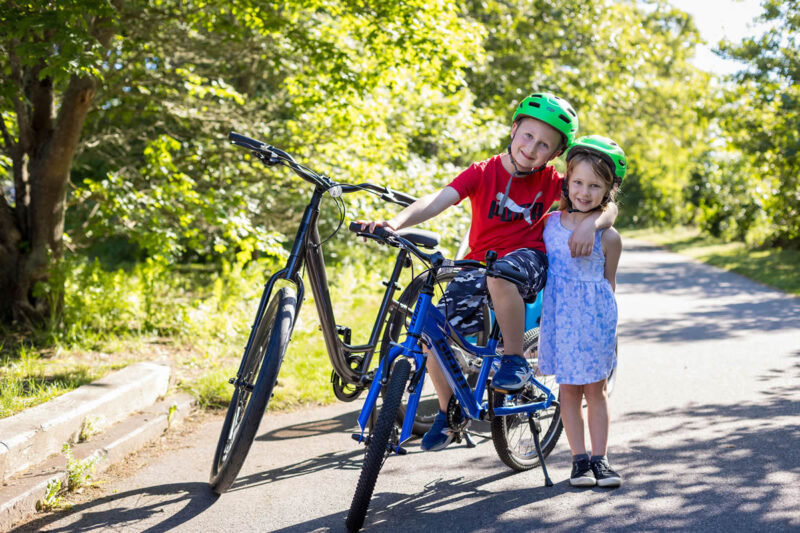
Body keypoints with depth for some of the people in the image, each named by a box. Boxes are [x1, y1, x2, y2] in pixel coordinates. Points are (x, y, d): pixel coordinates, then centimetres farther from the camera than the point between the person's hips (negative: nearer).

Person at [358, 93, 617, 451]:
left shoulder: (550, 181, -2)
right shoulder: (482, 173, -3)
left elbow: (605, 204, -4)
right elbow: (437, 200, -16)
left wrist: (591, 223, -28)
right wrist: (395, 223, -33)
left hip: (527, 262, -2)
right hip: (480, 264, 2)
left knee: (500, 275, -39)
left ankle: (514, 359, -17)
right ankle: (449, 410, 12)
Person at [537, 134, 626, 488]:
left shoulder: (608, 237, -7)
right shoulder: (549, 222, 1)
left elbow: (608, 282, 3)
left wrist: (604, 320, 5)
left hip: (593, 317, -2)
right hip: (559, 316, 2)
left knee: (596, 389, 6)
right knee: (569, 389, 6)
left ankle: (599, 459, 15)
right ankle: (579, 459, 13)